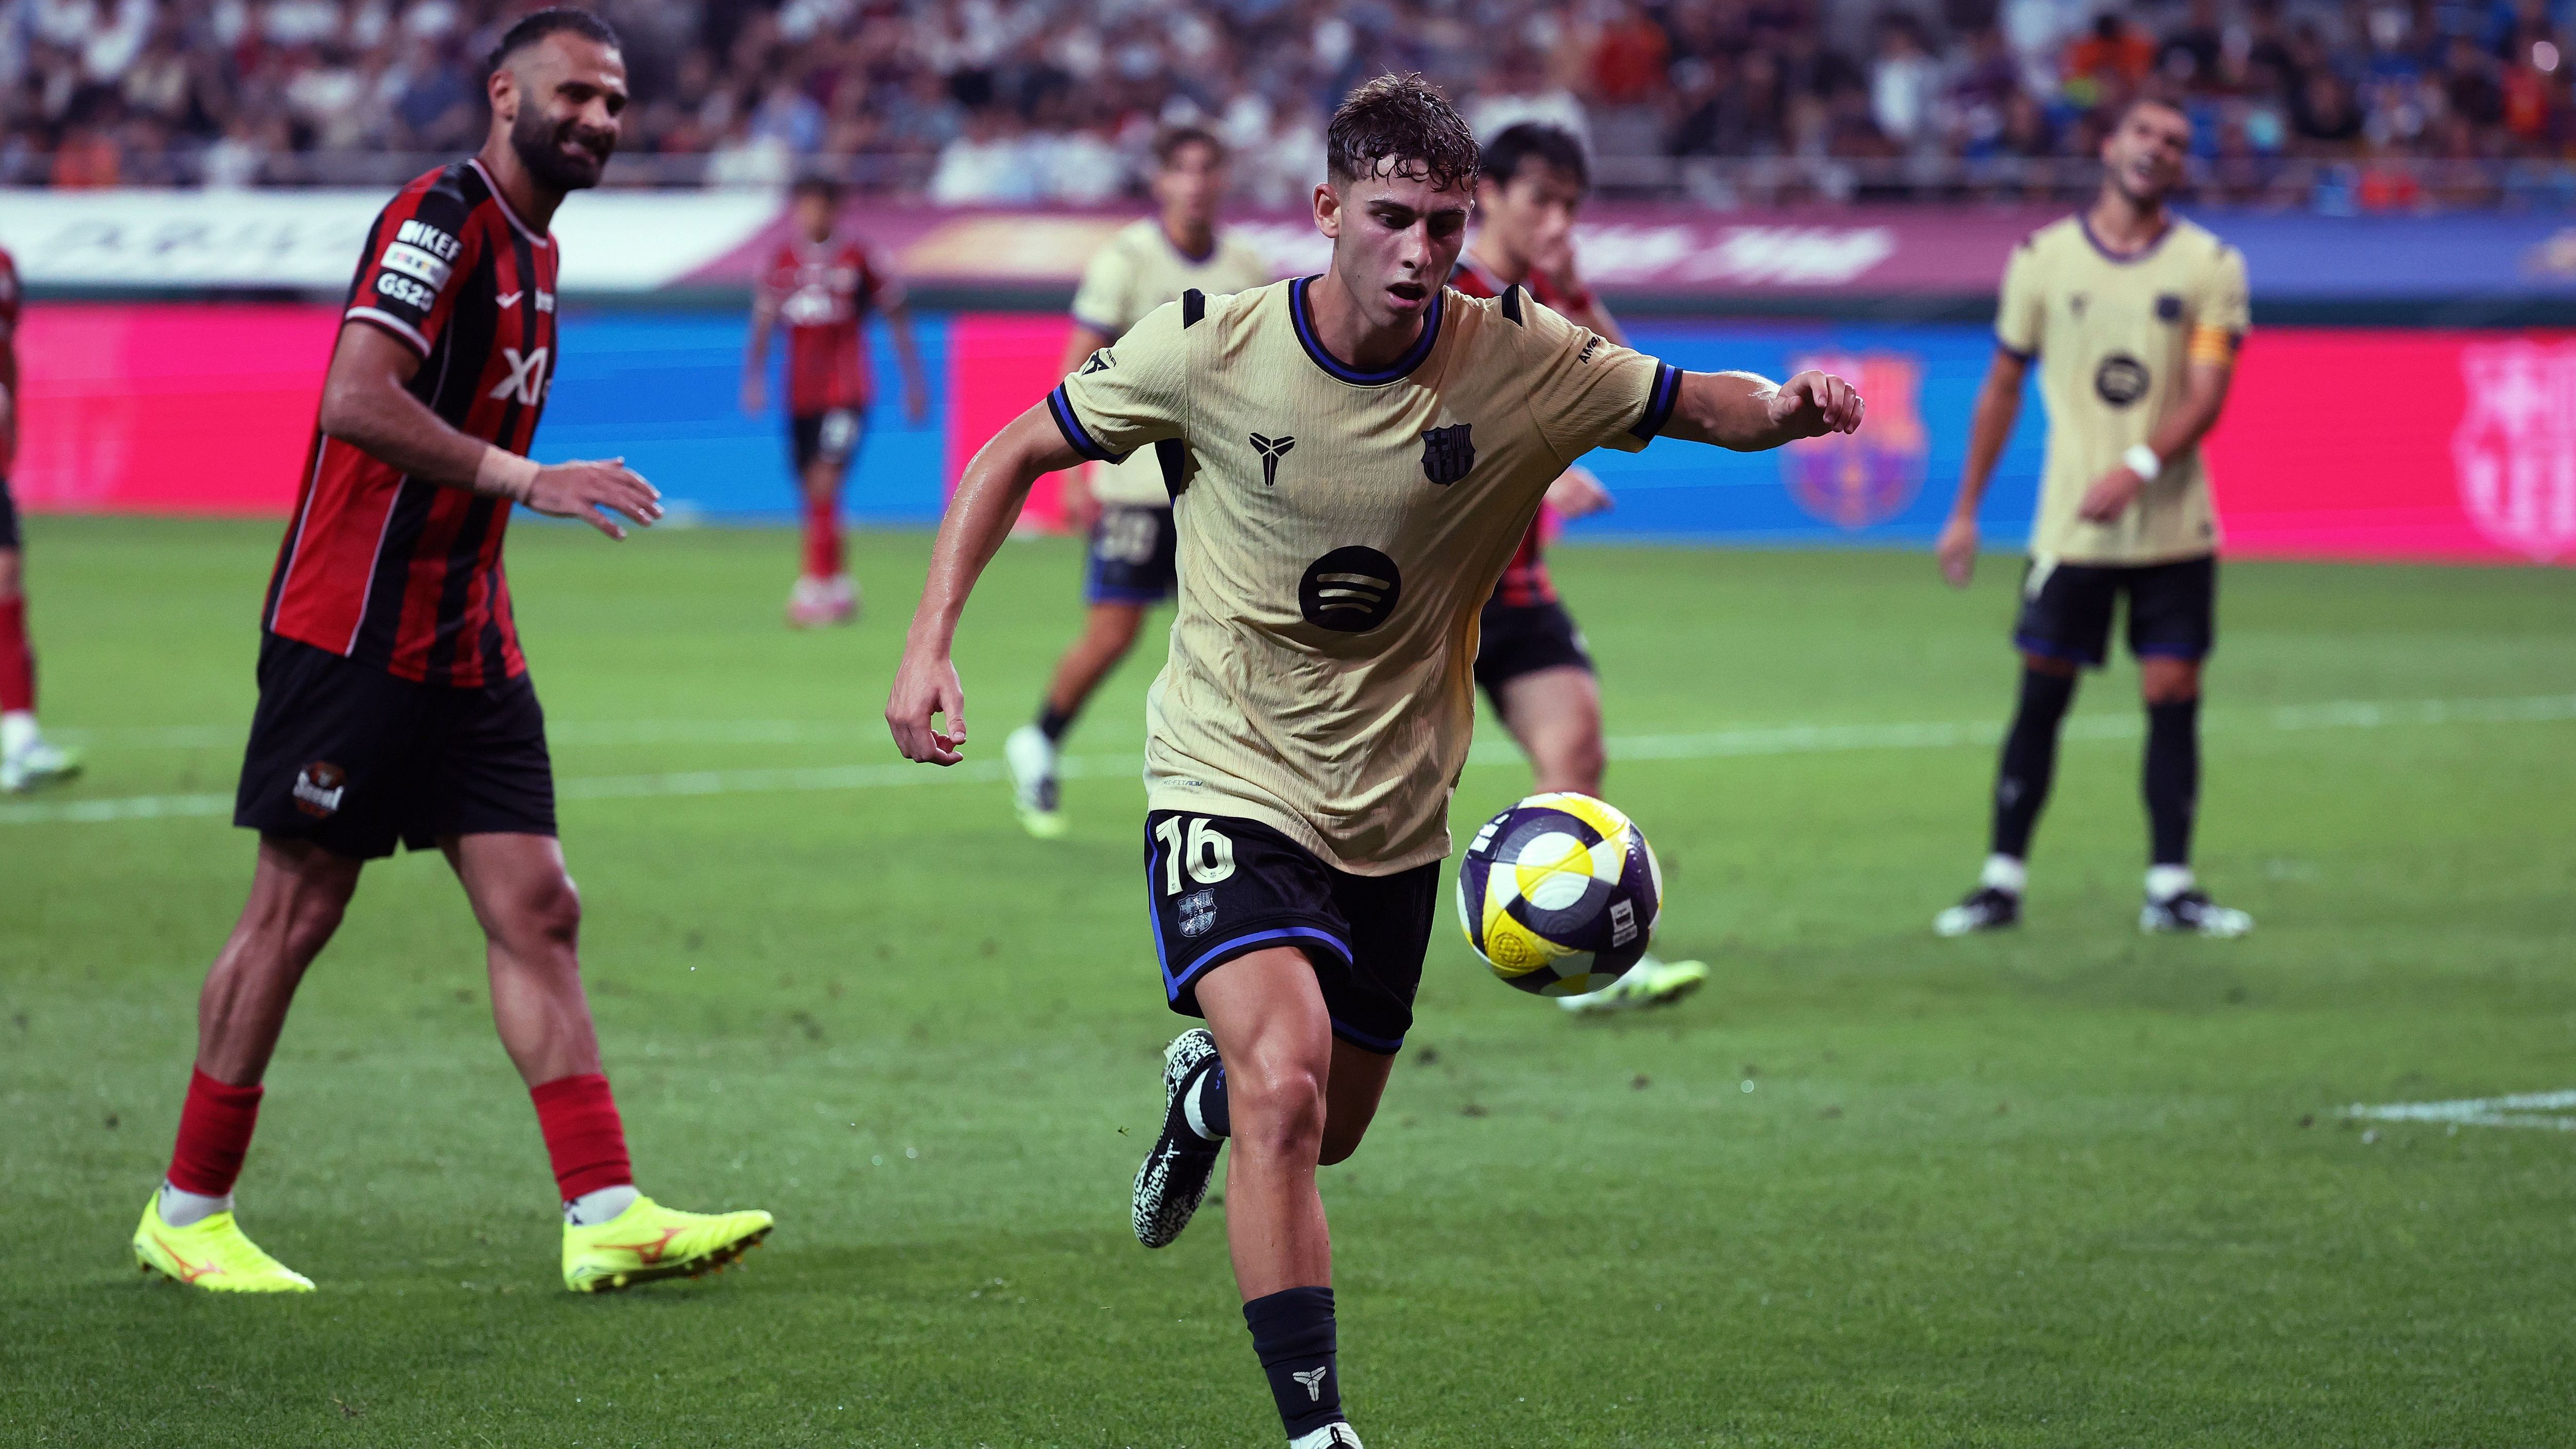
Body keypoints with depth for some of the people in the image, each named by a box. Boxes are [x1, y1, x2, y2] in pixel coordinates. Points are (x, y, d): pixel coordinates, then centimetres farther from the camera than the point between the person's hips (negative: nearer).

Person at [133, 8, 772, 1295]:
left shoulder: (533, 248, 16)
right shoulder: (441, 217, -13)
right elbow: (356, 401, -24)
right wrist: (527, 479, -25)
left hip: (465, 646, 9)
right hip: (350, 635, -9)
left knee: (538, 912, 0)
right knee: (295, 913, 0)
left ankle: (605, 1216, -4)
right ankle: (187, 1212, 11)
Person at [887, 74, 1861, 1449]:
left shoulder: (1520, 364, -11)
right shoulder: (1209, 348, -15)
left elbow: (1695, 404, -3)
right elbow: (1018, 452, -2)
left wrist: (1786, 404, -28)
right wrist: (930, 641, -12)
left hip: (1395, 813, 4)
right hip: (1226, 782, -4)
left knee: (1327, 1129, 18)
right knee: (1285, 1088, -26)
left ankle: (1206, 1083, 55)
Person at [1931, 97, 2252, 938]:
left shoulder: (2211, 267, 1)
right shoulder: (2044, 258, 4)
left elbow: (2206, 396, -8)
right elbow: (2003, 387, 11)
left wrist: (2138, 469, -24)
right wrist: (1965, 511, 9)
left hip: (2173, 525, 0)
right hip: (2069, 523, 0)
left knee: (2173, 696, -2)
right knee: (2042, 694, 0)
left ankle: (2169, 886, 5)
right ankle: (2002, 882, 7)